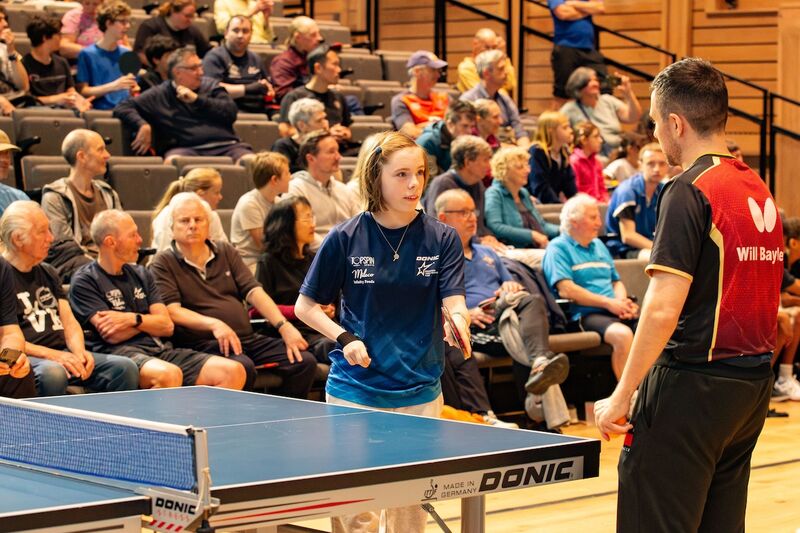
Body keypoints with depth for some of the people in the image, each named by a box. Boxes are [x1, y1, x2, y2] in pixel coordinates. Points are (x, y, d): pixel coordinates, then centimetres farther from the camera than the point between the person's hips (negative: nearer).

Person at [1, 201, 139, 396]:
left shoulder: (47, 273, 22)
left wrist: (79, 352, -4)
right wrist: (50, 354, -19)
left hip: (62, 353, 7)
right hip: (27, 359, -7)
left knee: (125, 368, -14)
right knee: (52, 373, -41)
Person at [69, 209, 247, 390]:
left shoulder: (141, 274, 22)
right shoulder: (85, 281, 2)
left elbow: (167, 326, 13)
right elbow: (113, 335, -8)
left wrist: (133, 319, -5)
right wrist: (148, 321, 6)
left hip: (161, 350, 7)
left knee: (234, 371, -16)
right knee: (169, 374, -41)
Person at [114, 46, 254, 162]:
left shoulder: (211, 86, 21)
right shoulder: (159, 95, 17)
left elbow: (231, 112, 6)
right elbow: (123, 108, 14)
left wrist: (197, 99, 1)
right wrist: (143, 125, -5)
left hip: (224, 146, 1)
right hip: (185, 148, -1)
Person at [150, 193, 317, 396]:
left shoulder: (226, 252, 20)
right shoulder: (163, 263, 4)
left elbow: (253, 292, 11)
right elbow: (172, 310, -8)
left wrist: (284, 326, -5)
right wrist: (213, 324, -24)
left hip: (247, 337, 6)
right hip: (202, 344, -6)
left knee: (304, 362, -13)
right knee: (243, 368, -37)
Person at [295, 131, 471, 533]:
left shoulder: (442, 238, -1)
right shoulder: (346, 238, -5)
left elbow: (454, 301, -10)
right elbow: (305, 306, 2)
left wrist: (459, 317, -33)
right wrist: (345, 339, -14)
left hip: (420, 392, 2)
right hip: (355, 389, -2)